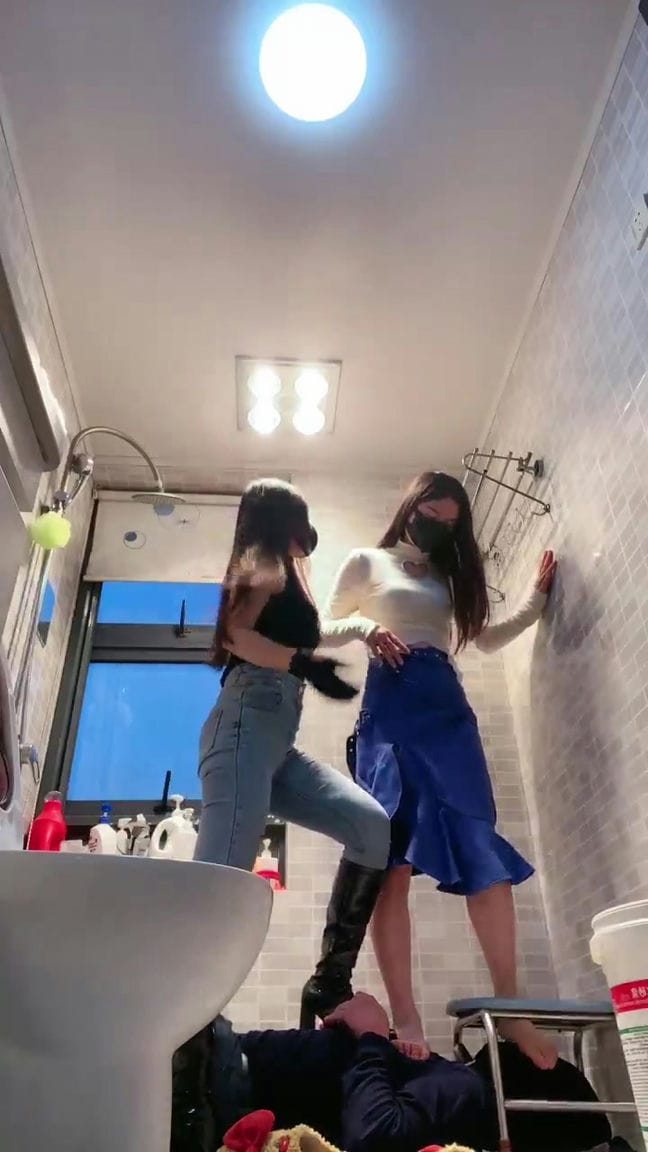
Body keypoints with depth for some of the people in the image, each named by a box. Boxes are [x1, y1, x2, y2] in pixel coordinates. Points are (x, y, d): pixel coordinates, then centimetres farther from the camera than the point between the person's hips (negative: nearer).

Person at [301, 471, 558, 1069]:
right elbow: (327, 628, 14)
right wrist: (364, 627, -6)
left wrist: (536, 602, 19)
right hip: (391, 709, -4)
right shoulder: (367, 561, 15)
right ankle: (405, 1019, -7)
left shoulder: (449, 577, 26)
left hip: (448, 710, 4)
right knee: (393, 862, -9)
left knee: (483, 853, -8)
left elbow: (486, 638, 27)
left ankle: (510, 1006, -1)